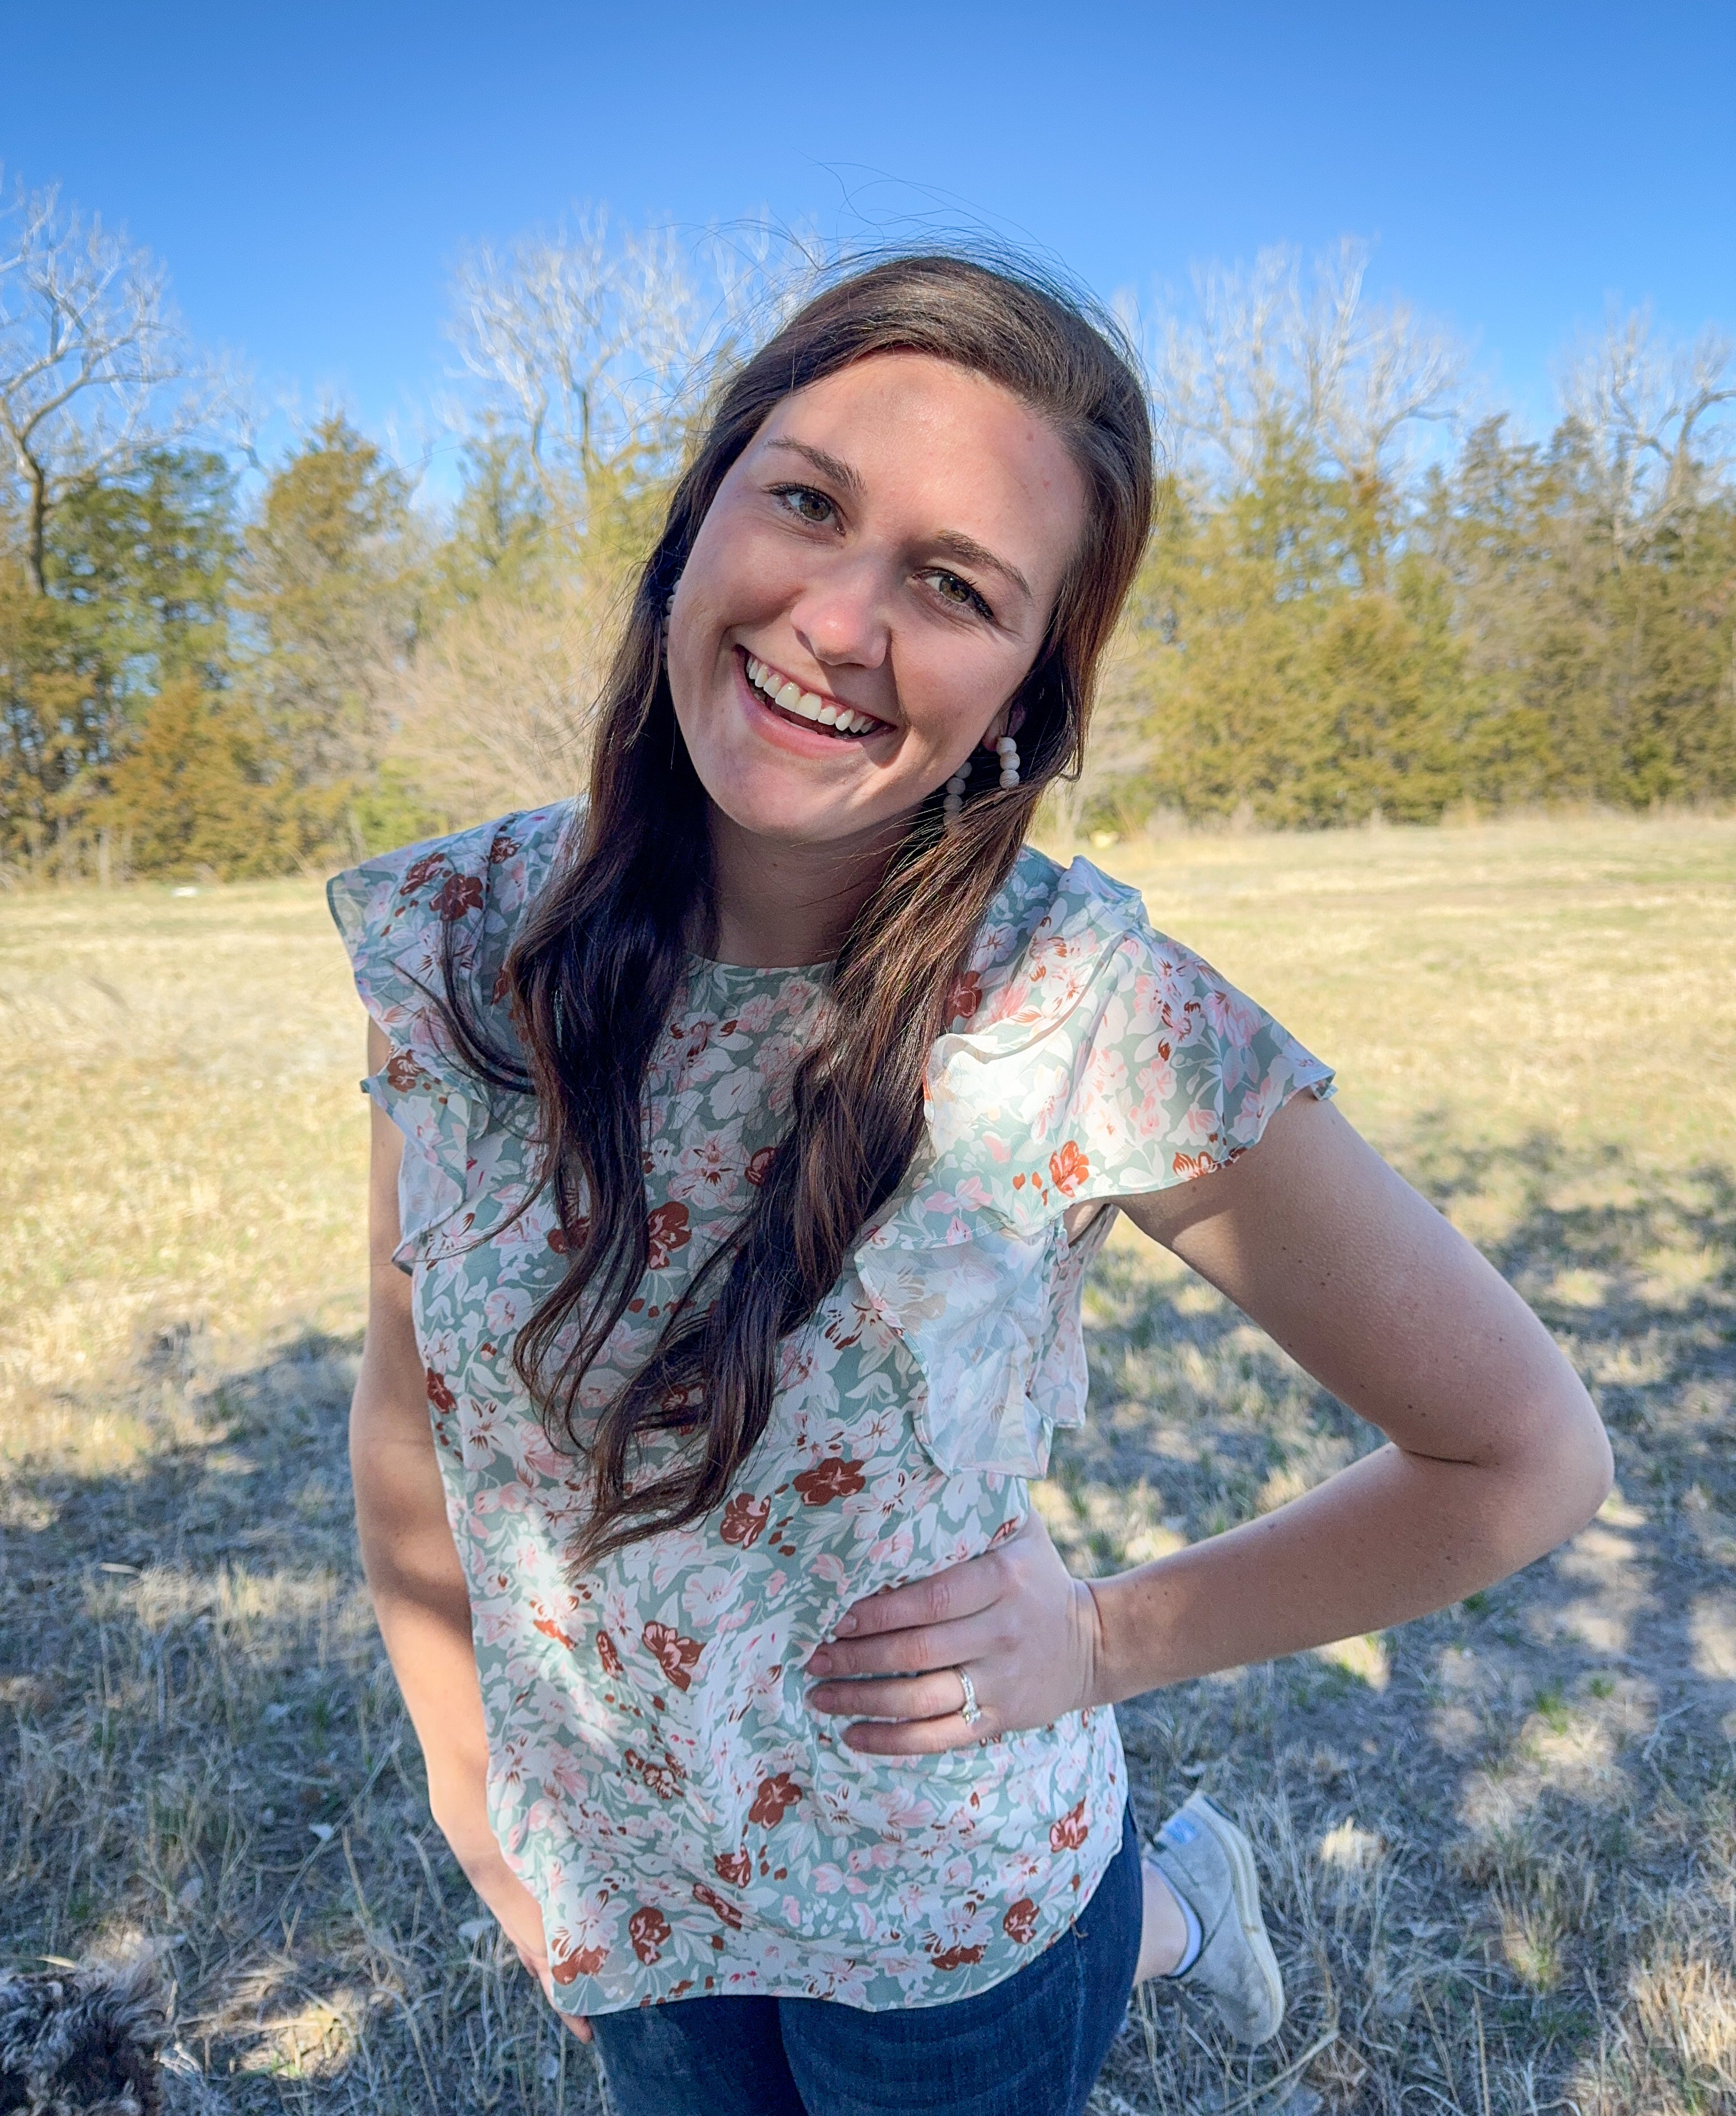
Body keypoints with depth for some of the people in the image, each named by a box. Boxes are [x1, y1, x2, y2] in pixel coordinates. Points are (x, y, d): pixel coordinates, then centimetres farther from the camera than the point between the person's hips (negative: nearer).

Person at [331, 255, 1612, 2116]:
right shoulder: (461, 941, -17)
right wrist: (463, 1768, 3)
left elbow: (1526, 1456, -15)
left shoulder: (1101, 1031, -27)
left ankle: (1160, 1910, 48)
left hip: (946, 1933, -3)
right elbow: (410, 1407, -3)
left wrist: (1106, 1640, -16)